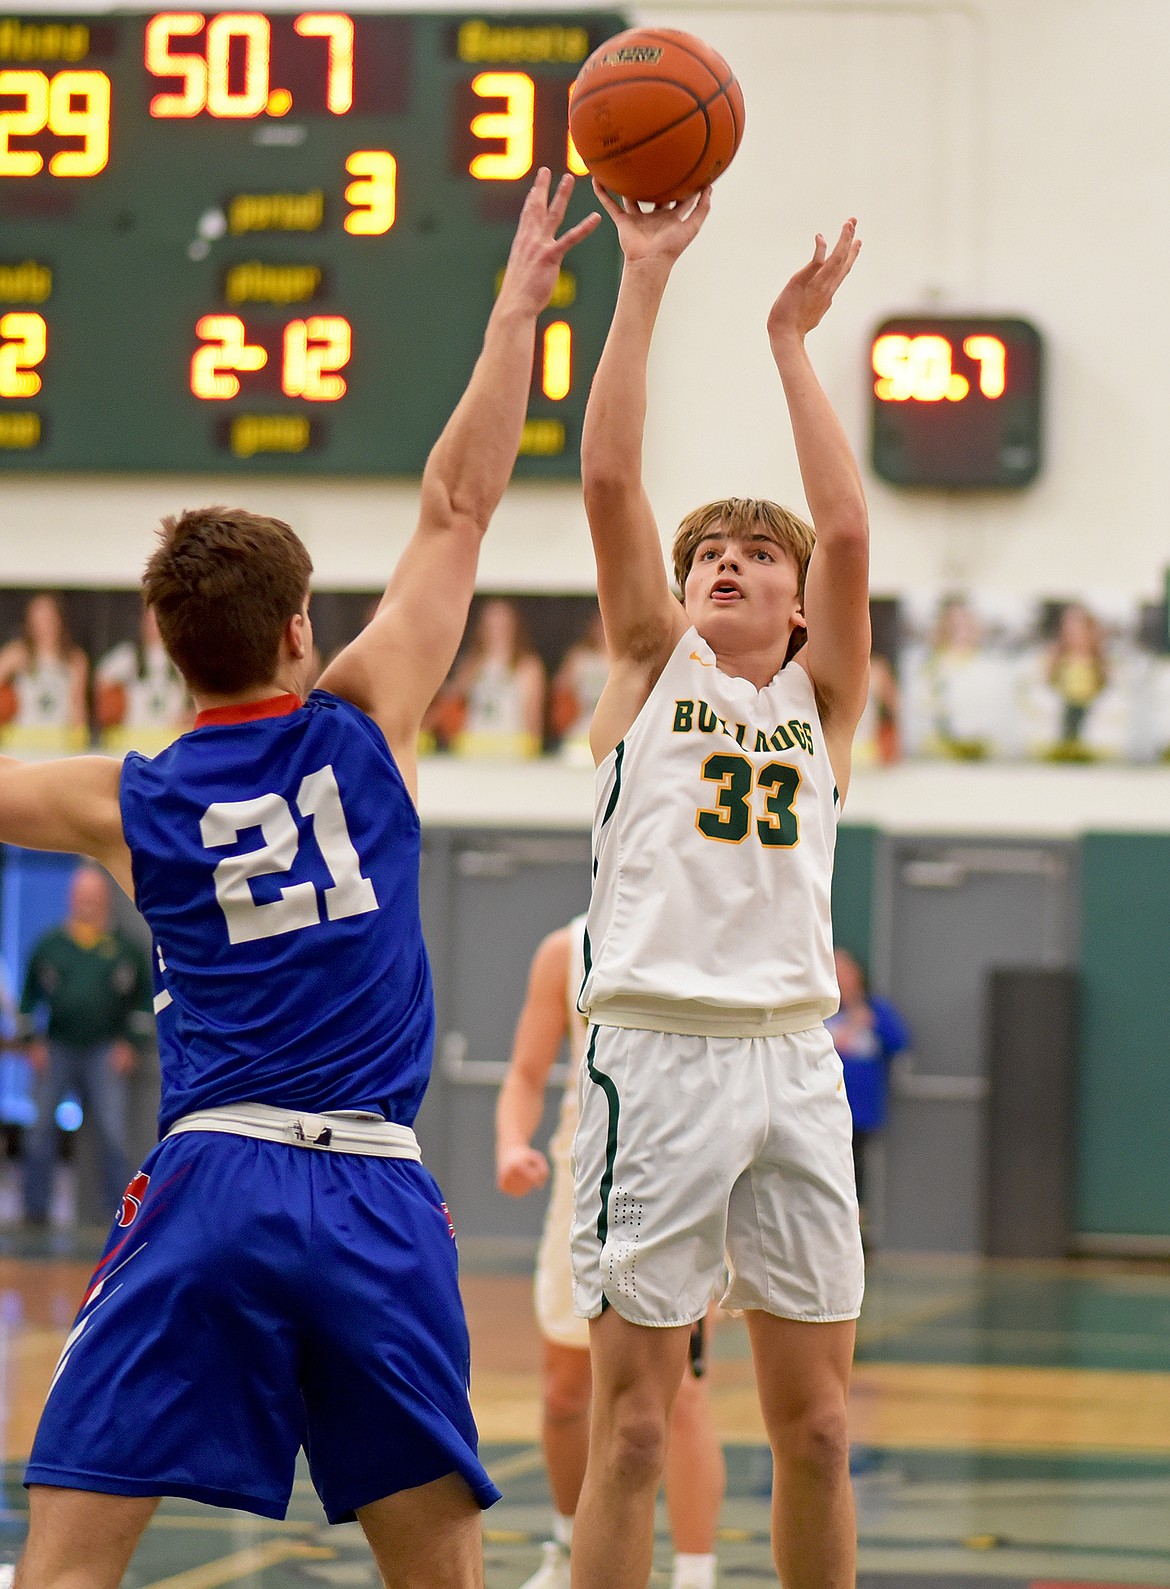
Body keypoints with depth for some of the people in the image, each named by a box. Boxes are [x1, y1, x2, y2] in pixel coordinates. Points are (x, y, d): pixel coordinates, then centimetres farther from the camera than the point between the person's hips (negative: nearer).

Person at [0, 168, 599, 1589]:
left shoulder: (122, 806, 5)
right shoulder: (364, 728, 4)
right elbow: (457, 505, 9)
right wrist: (518, 305, 16)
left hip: (208, 1179, 0)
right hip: (376, 1197, 1)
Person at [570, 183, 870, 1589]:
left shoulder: (820, 701, 16)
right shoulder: (652, 672, 12)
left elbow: (848, 530, 1)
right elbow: (608, 482, 1)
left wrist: (790, 343, 3)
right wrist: (642, 286, -2)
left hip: (794, 1059, 3)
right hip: (657, 1050, -2)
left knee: (815, 1429, 5)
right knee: (631, 1427, -3)